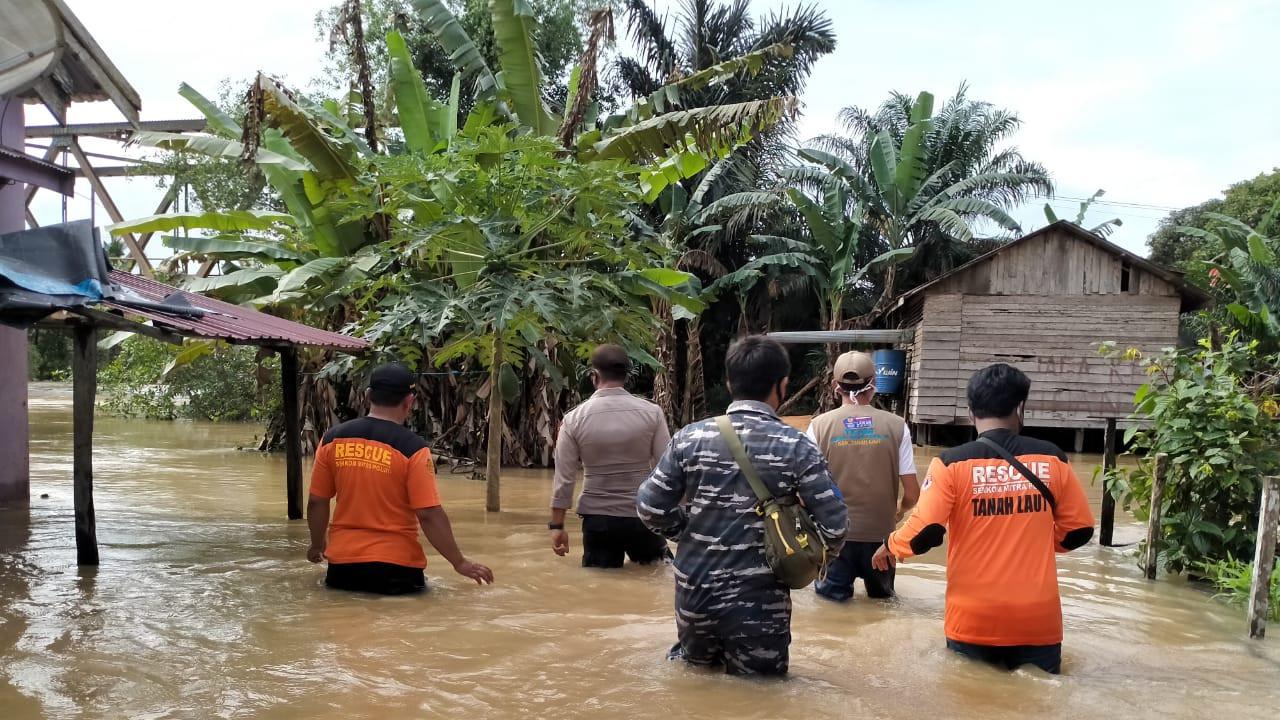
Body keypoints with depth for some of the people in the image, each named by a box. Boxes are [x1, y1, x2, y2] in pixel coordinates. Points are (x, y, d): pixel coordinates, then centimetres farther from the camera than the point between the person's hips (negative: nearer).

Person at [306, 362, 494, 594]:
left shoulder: (332, 439, 0)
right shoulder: (412, 447, -12)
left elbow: (317, 503, 6)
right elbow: (429, 515, -14)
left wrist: (317, 546, 23)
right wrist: (460, 563, -4)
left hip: (343, 561, 4)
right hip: (395, 566, -4)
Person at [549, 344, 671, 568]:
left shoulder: (574, 419, -6)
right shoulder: (651, 413, -6)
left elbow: (564, 477, -5)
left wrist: (557, 525, 3)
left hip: (598, 518, 0)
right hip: (643, 514, 0)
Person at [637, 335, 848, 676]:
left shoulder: (690, 438, -4)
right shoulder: (795, 447, -9)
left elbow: (650, 507, -3)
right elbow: (834, 524, -11)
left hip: (694, 593, 3)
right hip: (759, 603, -3)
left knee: (697, 669, 29)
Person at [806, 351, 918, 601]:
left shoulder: (819, 426, -6)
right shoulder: (896, 426, -5)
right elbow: (912, 494, -3)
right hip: (880, 533, 1)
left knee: (832, 597, 14)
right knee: (881, 599, 20)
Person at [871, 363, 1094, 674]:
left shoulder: (952, 463, -10)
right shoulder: (1051, 458, -3)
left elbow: (925, 533, -14)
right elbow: (1078, 530, 5)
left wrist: (890, 546, 7)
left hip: (974, 620, -1)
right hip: (1038, 618, 1)